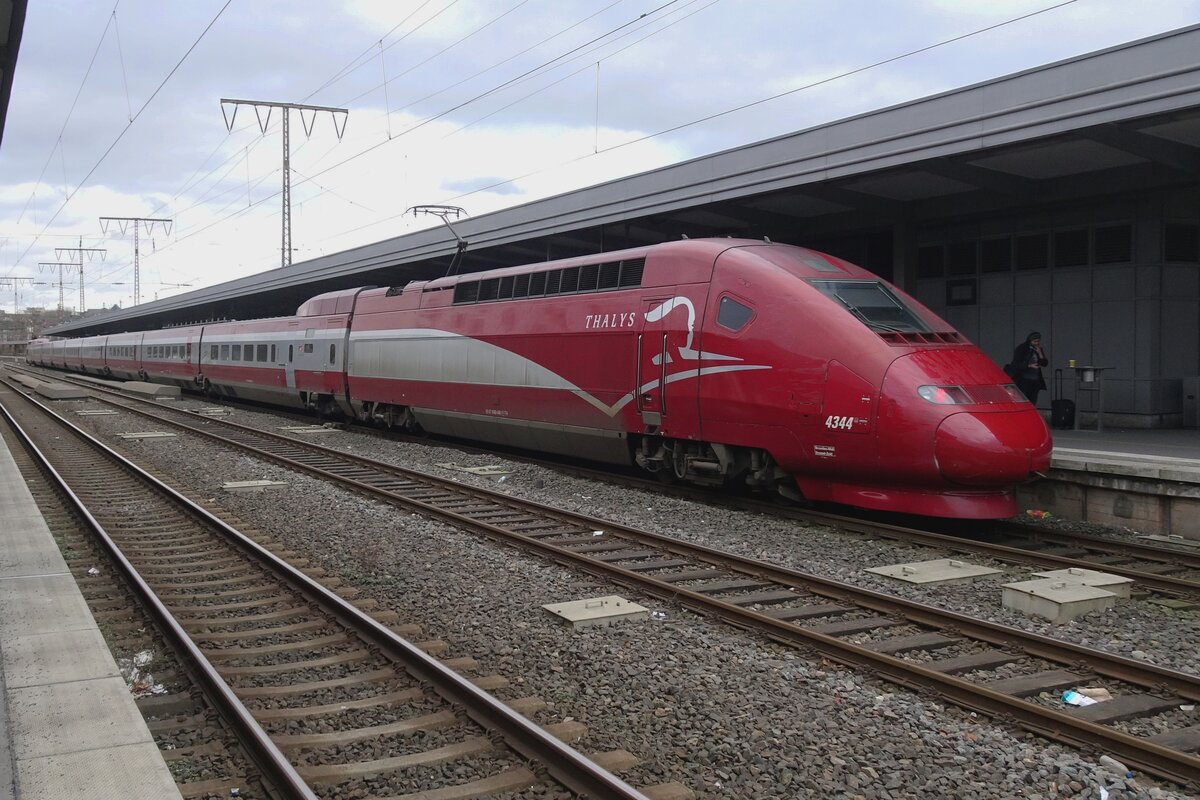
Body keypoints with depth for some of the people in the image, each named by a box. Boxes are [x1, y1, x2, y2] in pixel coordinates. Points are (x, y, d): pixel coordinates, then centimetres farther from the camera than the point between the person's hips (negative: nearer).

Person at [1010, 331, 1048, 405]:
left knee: (1032, 404, 4)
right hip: (1023, 381, -5)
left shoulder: (1038, 349, 12)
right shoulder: (1021, 349, -4)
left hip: (1035, 382, 5)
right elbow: (1015, 364, -10)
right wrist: (1029, 366, -21)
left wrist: (1040, 353, -7)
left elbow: (1045, 363, 7)